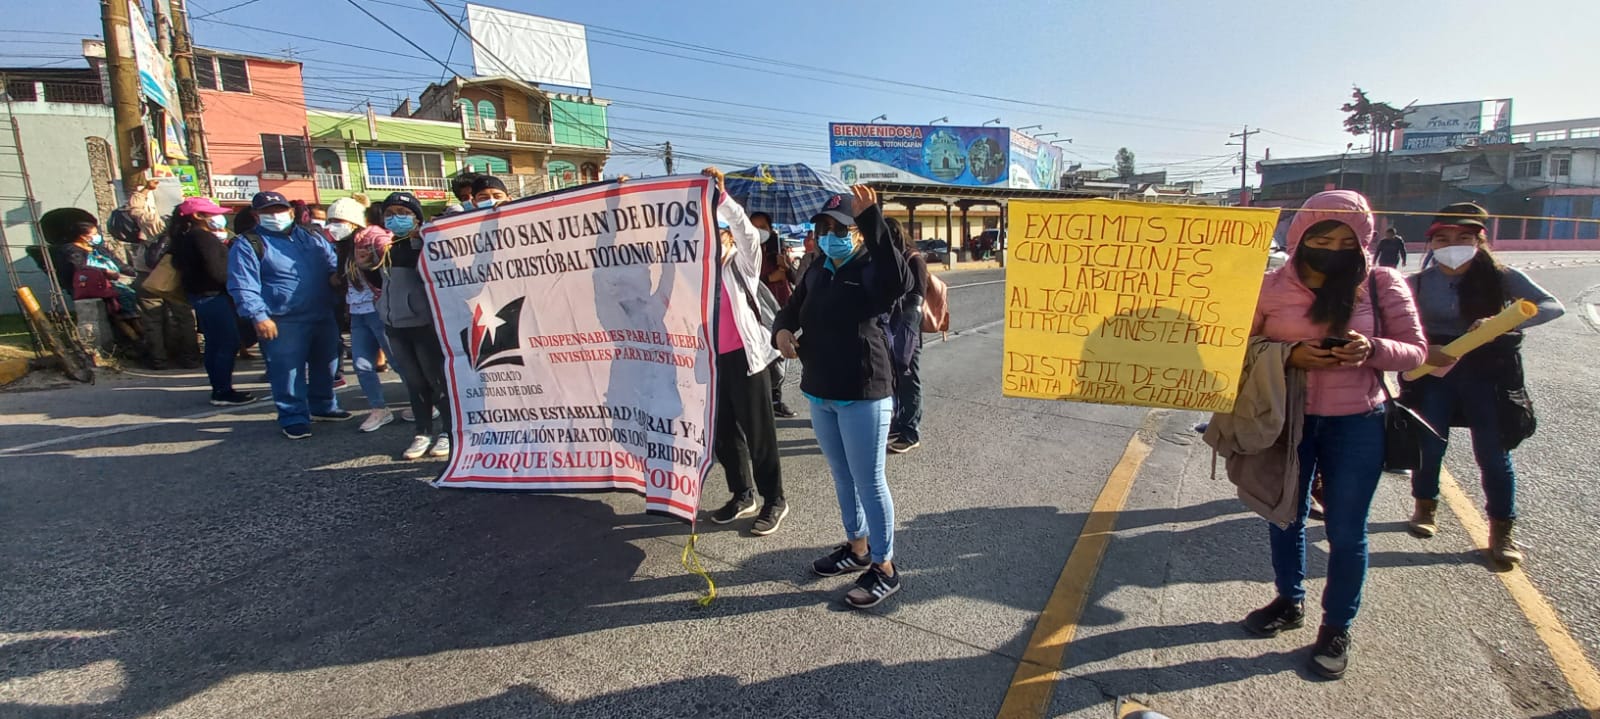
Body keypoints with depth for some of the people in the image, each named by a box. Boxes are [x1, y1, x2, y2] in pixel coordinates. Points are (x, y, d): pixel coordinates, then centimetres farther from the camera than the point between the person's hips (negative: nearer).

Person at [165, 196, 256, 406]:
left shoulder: (186, 239, 15)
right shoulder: (203, 238, -16)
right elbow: (216, 271, -21)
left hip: (200, 296, 10)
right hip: (214, 296, -10)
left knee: (214, 344, 14)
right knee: (227, 344, -7)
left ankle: (219, 388, 22)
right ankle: (223, 392, -4)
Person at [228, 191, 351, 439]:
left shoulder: (311, 238, 13)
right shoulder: (247, 245, -2)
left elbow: (334, 266, 21)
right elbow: (243, 286, -8)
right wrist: (258, 316, -17)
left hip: (324, 317, 6)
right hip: (283, 323, -5)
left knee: (325, 366, 16)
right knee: (288, 372, -2)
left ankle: (323, 407, 32)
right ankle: (294, 418, 10)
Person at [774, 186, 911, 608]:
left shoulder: (871, 268, -13)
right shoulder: (817, 271, 8)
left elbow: (900, 280, -36)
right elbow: (792, 307, 19)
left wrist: (872, 218, -39)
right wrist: (783, 329, -5)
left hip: (863, 394, -8)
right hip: (819, 392, 8)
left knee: (869, 481, 1)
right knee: (842, 475, 20)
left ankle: (884, 567, 17)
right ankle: (857, 546, 39)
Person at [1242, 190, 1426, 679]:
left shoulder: (1383, 285, -5)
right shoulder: (1272, 287, -5)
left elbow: (1415, 350, -2)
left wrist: (1373, 350, -23)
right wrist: (1290, 356, -20)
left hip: (1356, 425, -1)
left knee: (1346, 532, 8)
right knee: (1284, 518, 17)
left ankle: (1337, 628, 28)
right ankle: (1290, 602, 40)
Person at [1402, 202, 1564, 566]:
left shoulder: (1500, 277, -4)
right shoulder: (1419, 284, -4)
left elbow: (1553, 306, -10)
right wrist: (1424, 352, -23)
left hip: (1488, 374, 0)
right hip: (1434, 372, 0)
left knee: (1493, 452, 3)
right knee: (1429, 444, 6)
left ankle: (1502, 530, 17)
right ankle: (1425, 506, 30)